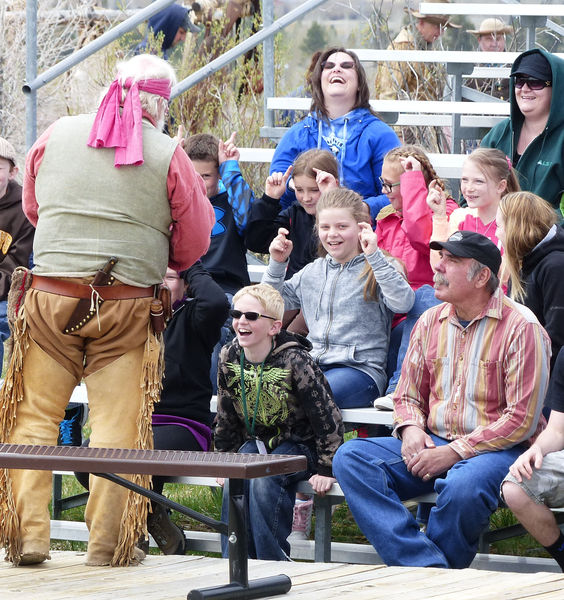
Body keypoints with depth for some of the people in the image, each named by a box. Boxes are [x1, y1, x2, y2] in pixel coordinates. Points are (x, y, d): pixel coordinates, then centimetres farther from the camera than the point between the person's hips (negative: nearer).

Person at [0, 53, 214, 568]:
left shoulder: (57, 135, 3)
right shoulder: (168, 155, -4)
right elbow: (195, 241, 3)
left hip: (51, 294, 2)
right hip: (128, 304, -2)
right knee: (116, 424, 4)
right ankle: (109, 541, 5)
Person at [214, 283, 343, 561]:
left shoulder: (295, 361, -21)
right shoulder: (229, 358, -4)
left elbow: (326, 416, -17)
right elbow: (226, 417, 10)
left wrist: (326, 470, -17)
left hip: (298, 444, -5)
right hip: (255, 441, 5)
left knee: (263, 483, -31)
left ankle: (274, 565, -22)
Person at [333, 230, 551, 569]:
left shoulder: (521, 327, -8)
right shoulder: (430, 322, 12)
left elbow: (522, 419, -12)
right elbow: (408, 395, 21)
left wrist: (455, 452, -18)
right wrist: (411, 428, -4)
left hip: (497, 449, -6)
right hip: (433, 443, 6)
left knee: (463, 486, -41)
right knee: (350, 458, -17)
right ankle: (429, 568, -31)